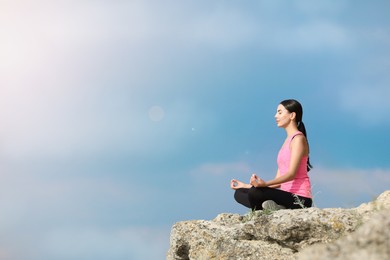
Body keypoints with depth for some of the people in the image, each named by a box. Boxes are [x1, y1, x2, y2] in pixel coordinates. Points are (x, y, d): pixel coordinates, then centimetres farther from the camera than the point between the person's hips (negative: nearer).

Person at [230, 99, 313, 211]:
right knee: (239, 193, 1)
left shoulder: (298, 138, -5)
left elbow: (291, 174, -19)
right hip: (287, 196, 10)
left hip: (299, 198, -10)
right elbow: (278, 182, 18)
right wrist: (246, 186, 15)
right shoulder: (287, 141, 22)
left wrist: (264, 184, -34)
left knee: (255, 193, -31)